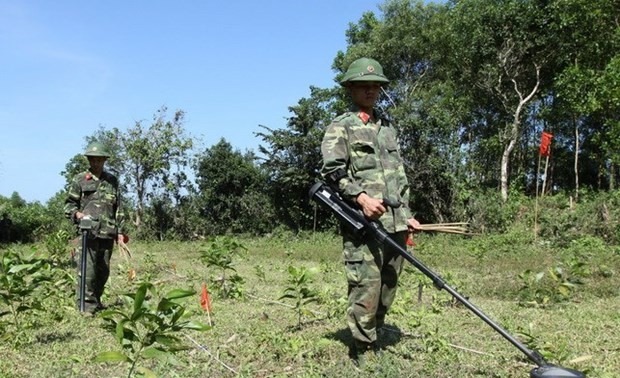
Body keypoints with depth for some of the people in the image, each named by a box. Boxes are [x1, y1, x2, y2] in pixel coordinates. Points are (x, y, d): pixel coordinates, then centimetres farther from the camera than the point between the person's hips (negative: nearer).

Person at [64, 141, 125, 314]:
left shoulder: (112, 180, 15)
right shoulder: (79, 180, 5)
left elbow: (118, 208, 17)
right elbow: (69, 204, 7)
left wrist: (120, 231, 11)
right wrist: (76, 213, -15)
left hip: (108, 233, 4)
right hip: (88, 232, -4)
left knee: (103, 271, 10)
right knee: (87, 270, -9)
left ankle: (96, 301, 24)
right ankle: (86, 304, -3)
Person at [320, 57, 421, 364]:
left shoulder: (388, 128, 24)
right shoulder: (340, 128, 4)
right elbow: (332, 170, -10)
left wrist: (406, 215, 20)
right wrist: (361, 197, -23)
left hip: (395, 224, 7)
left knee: (387, 291, 11)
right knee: (365, 290, -8)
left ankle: (375, 345, 24)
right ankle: (364, 354, 3)